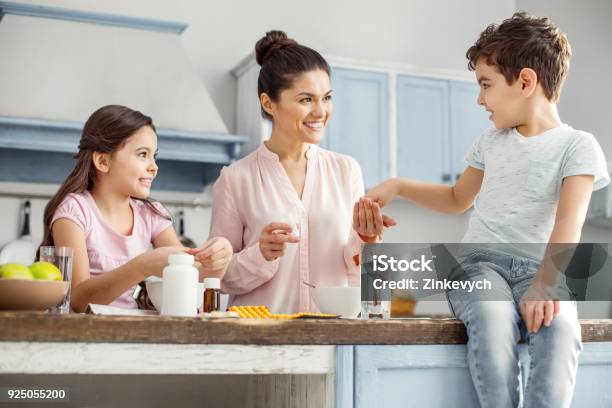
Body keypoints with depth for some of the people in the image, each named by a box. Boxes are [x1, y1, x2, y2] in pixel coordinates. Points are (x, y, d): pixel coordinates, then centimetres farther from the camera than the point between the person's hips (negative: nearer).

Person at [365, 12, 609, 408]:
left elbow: (569, 222, -16)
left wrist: (545, 283, -31)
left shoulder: (578, 146, 0)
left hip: (538, 268, -2)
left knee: (559, 324, -36)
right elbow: (458, 199, 33)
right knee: (492, 315, -34)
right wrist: (397, 186, 22)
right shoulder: (490, 143, 17)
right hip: (480, 261, 3)